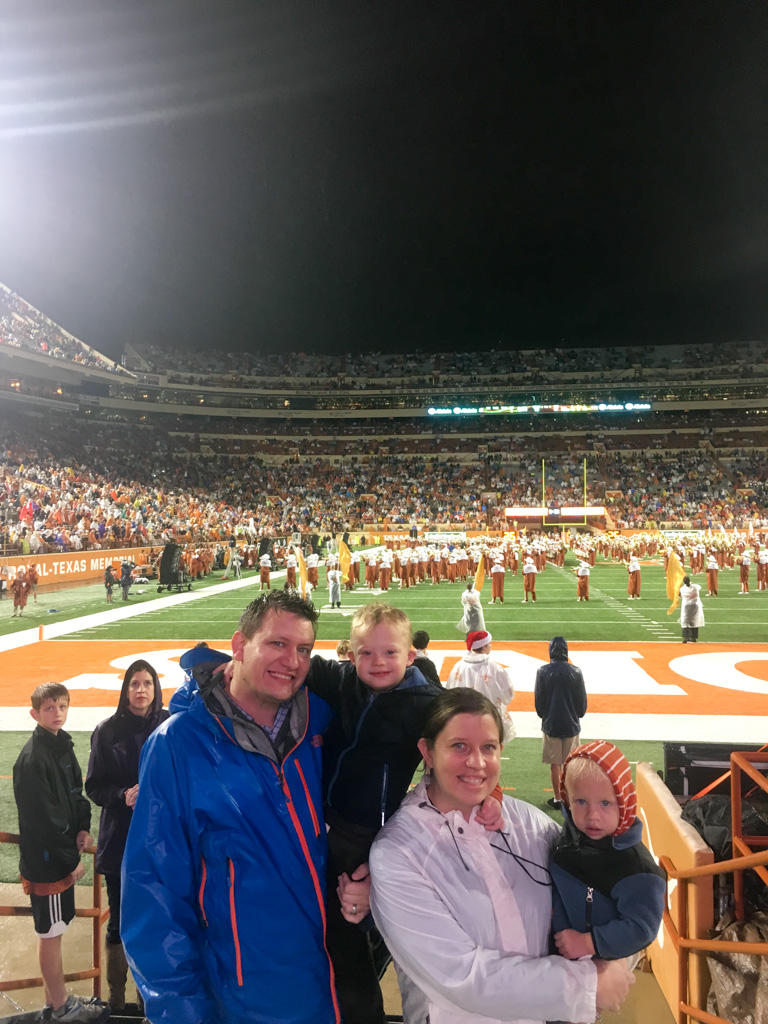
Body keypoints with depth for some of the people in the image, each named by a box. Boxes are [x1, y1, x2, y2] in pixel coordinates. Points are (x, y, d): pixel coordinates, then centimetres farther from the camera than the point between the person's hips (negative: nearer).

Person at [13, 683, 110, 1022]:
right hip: (45, 862, -8)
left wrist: (83, 827, -2)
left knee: (53, 930, 18)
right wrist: (72, 859, -16)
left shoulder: (63, 746, 6)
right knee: (51, 932, 6)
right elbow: (41, 818, -22)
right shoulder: (32, 758, -21)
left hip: (62, 857, 8)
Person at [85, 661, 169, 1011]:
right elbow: (94, 786, 0)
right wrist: (122, 796, -17)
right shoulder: (108, 730, -4)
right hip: (119, 840, 0)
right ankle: (116, 996, 29)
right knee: (119, 922, 11)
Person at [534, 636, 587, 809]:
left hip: (550, 724, -1)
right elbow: (582, 699, 0)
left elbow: (538, 699, -1)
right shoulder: (575, 672, -7)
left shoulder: (543, 671, -8)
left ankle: (557, 798, 13)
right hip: (571, 724, 1)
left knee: (555, 763, 7)